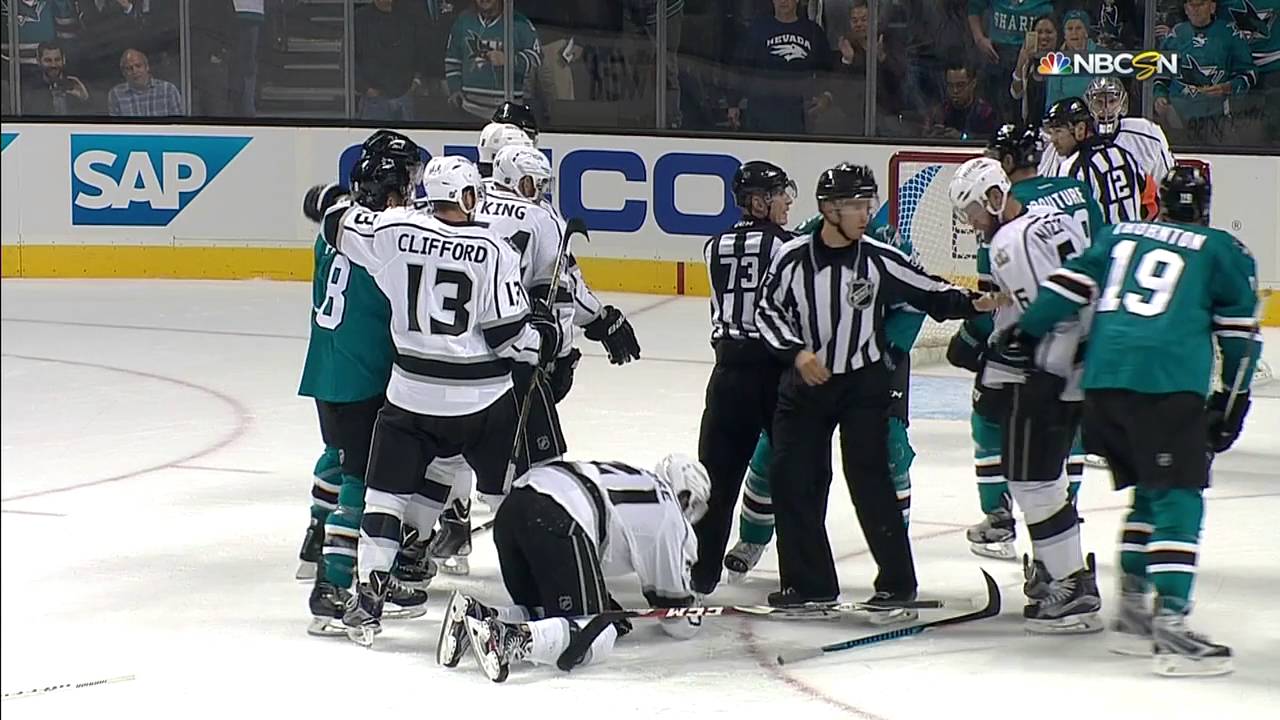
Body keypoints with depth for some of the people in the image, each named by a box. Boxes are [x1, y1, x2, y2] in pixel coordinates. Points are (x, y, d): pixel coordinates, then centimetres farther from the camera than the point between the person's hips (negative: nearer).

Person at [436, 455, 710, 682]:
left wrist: (611, 609, 43)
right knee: (596, 635, -6)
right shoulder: (670, 518, 17)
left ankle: (475, 615, -4)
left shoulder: (631, 478, 38)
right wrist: (690, 621, 41)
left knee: (539, 611, 23)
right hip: (559, 522, -8)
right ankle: (513, 639, -31)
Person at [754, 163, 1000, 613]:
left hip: (863, 385, -1)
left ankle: (897, 581, 0)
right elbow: (768, 310, 0)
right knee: (793, 479, 1)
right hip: (806, 382, 1)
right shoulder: (794, 258, -8)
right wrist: (797, 351, -13)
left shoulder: (880, 259, -7)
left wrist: (972, 304, -16)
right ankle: (808, 581, 13)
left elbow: (929, 293, -1)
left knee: (869, 479, -8)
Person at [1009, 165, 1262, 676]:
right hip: (1167, 384, -5)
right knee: (1178, 499, -6)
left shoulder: (1119, 235, 24)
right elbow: (1239, 332, 14)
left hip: (1101, 382, 5)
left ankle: (1131, 612, 21)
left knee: (1149, 491, 20)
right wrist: (1231, 400, 20)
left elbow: (1070, 285, 17)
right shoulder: (1223, 251, 14)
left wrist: (1023, 336, 23)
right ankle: (1170, 630, -15)